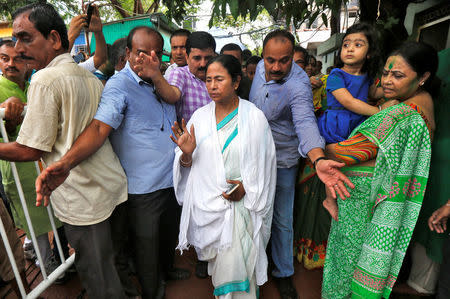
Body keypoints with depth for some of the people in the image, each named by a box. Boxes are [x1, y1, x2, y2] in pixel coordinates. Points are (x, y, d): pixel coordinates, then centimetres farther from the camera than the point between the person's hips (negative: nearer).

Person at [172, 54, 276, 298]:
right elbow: (187, 166, 3)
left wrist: (246, 187, -14)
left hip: (239, 204, -3)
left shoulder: (253, 117, -5)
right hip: (205, 203, 3)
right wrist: (187, 153, -18)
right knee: (215, 265, 17)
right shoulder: (199, 116, 2)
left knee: (235, 270, -2)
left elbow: (264, 164, -2)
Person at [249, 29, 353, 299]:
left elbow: (305, 122, -40)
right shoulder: (261, 67, -3)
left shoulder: (298, 85, -24)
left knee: (282, 221, 8)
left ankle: (284, 274, 34)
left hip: (282, 162, -5)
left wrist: (318, 159, -57)